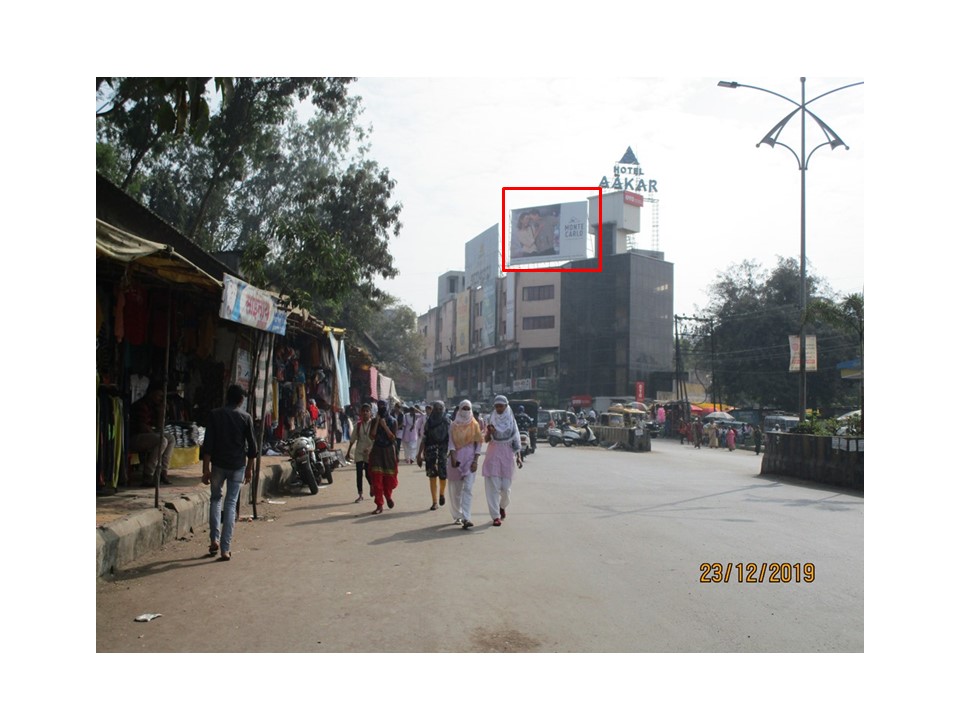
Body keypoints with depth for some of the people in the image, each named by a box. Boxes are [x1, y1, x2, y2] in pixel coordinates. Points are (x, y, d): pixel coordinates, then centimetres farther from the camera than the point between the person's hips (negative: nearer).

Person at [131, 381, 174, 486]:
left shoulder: (151, 406, 15)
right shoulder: (141, 405, -16)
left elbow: (158, 426, 14)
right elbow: (142, 427, -22)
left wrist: (161, 410, 3)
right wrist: (155, 433, -8)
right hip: (134, 437, -11)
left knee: (171, 438, 7)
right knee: (162, 441, -28)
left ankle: (162, 472, 0)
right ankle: (147, 477, -26)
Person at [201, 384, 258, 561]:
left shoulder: (215, 415, -1)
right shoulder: (246, 417, -1)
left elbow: (208, 443, -5)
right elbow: (252, 445, 1)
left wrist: (206, 468, -2)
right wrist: (250, 468, 10)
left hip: (218, 464, 0)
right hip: (238, 466, 0)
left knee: (216, 499, 20)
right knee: (231, 504, 3)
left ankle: (215, 540, 10)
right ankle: (225, 549, 0)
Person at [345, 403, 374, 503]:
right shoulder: (358, 425, 3)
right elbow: (353, 439, 9)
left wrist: (370, 449, -20)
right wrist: (348, 452, 10)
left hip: (370, 452, -2)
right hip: (359, 452, 2)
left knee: (368, 473, 4)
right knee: (359, 473, -3)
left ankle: (372, 487, 35)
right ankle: (360, 494, 4)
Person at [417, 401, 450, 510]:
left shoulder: (447, 422, 1)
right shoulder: (428, 422, 6)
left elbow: (451, 438, -2)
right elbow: (423, 439, 8)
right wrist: (419, 454, 5)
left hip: (443, 452, -2)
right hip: (431, 452, 2)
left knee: (443, 476, -2)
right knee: (432, 477, 1)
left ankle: (442, 493, 30)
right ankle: (434, 502, 8)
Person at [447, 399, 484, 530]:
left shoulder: (475, 425, 4)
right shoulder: (454, 425, 5)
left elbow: (478, 443, 3)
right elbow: (451, 442, -2)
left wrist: (475, 460, -6)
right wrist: (453, 457, -16)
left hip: (470, 459, -1)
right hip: (456, 458, 1)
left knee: (468, 488, -11)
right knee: (456, 489, 8)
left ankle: (466, 518, -17)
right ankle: (457, 516, 21)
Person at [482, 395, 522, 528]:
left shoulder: (511, 421, 5)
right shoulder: (492, 420, 5)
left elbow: (516, 440, 7)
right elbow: (486, 440, 0)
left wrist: (518, 457, -1)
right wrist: (489, 432, -21)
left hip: (507, 455, 0)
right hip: (493, 454, 0)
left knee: (506, 486, 0)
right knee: (493, 486, -5)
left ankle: (502, 506, 31)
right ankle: (495, 516, 1)